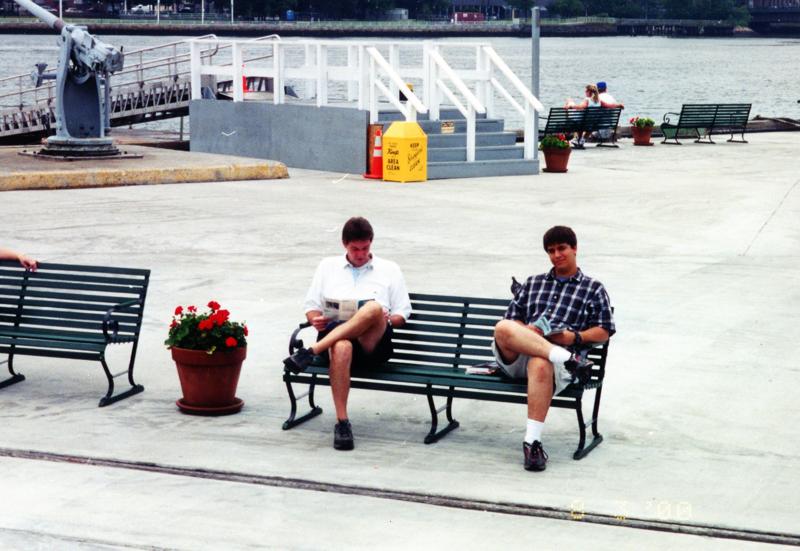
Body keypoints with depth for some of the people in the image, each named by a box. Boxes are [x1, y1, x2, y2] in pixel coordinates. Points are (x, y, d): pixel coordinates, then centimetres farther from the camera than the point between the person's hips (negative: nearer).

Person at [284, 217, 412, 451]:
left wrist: (386, 320, -5)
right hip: (334, 333, 0)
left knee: (374, 308, -37)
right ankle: (342, 423, -40)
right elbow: (311, 306, 23)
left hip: (373, 343, 0)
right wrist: (316, 320, -1)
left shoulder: (389, 269, 24)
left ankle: (310, 352, -40)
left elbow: (401, 315, 19)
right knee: (341, 348, -41)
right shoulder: (328, 266, 27)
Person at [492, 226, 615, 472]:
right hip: (516, 358, 3)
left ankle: (532, 442, -44)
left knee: (540, 365, -42)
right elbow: (511, 319, 23)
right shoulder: (532, 283, 31)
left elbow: (604, 332, 13)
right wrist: (526, 331, -1)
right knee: (502, 329, -33)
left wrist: (575, 337, -6)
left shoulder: (593, 289, 21)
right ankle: (568, 358, -36)